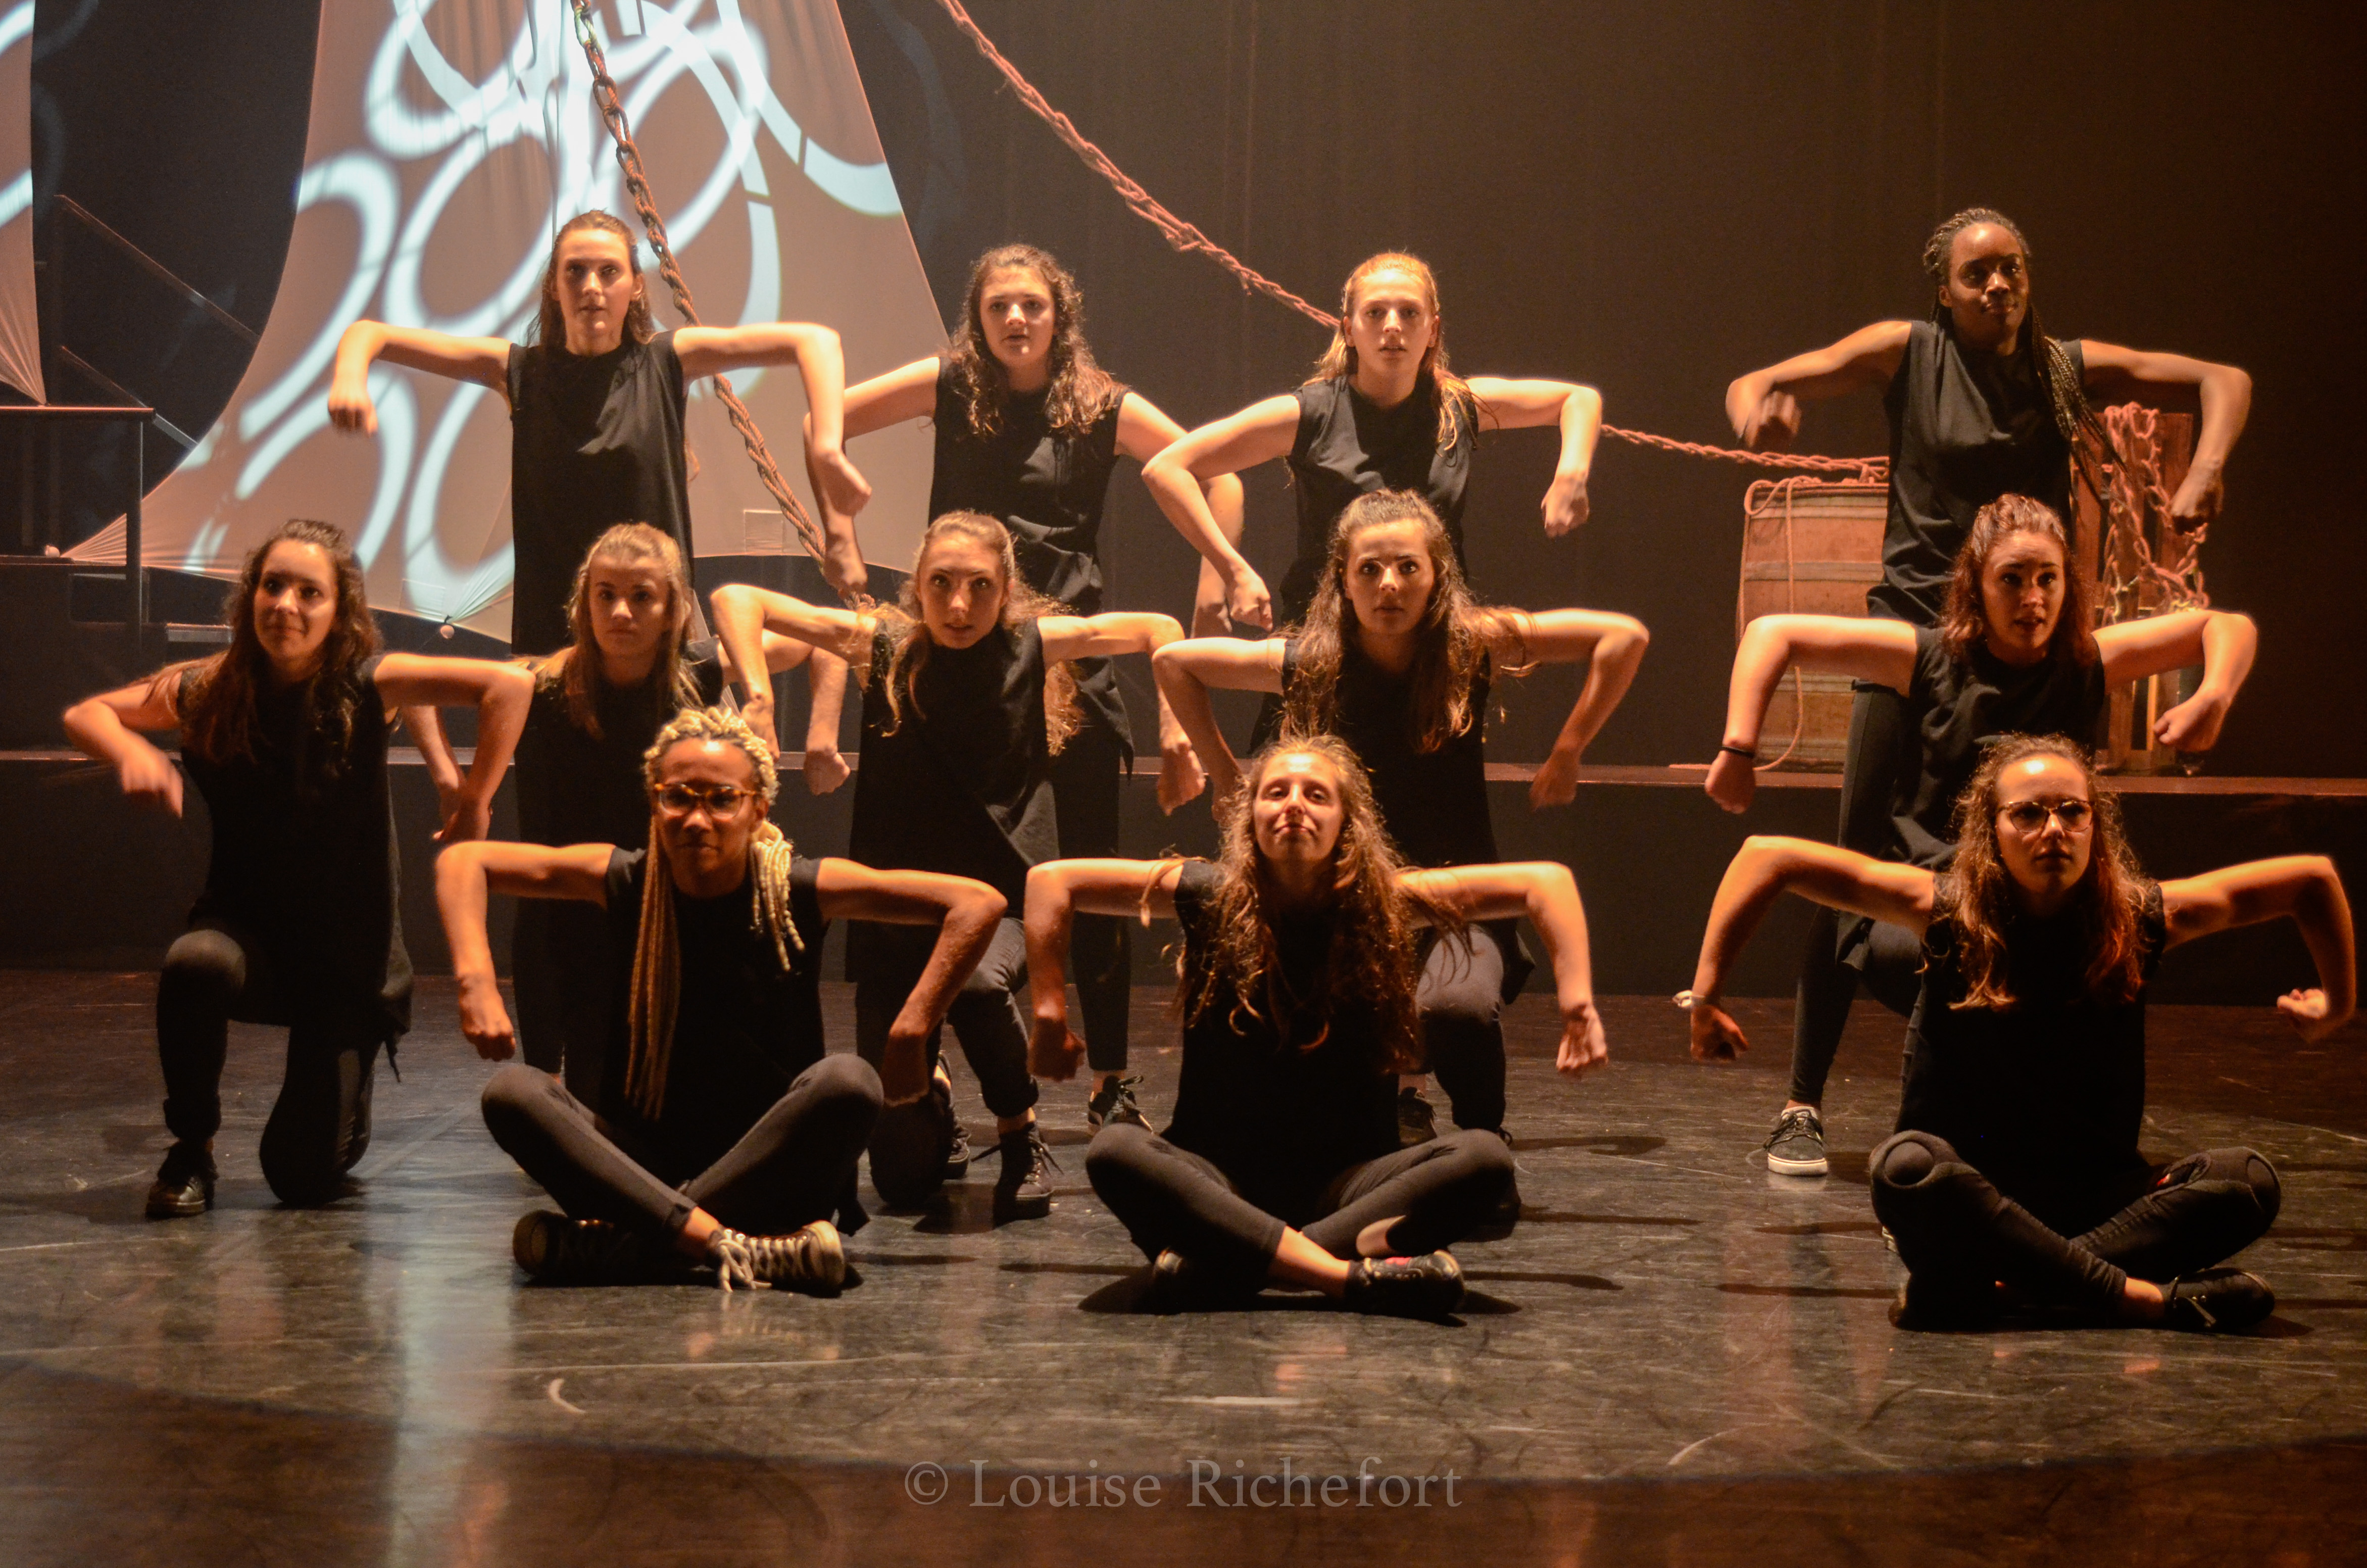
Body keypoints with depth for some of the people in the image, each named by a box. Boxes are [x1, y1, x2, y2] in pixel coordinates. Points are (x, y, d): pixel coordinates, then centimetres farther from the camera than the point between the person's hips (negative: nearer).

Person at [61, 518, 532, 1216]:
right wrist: (132, 754, -17)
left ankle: (336, 1108, 34)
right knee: (194, 964, -37)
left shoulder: (366, 685, -15)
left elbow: (510, 685, -22)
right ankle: (191, 1152, -11)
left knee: (305, 1176, -6)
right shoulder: (210, 690, -8)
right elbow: (87, 714, 4)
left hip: (351, 951, -1)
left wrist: (473, 805, -18)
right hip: (249, 929, 1)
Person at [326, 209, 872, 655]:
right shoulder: (521, 370, 3)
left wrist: (826, 451, -18)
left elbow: (814, 340, -5)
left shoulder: (665, 362, 0)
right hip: (549, 629, 1)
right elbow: (371, 335, 5)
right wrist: (350, 378, -18)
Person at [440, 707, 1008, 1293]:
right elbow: (463, 862, 4)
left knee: (848, 1082, -30)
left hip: (767, 1172, -2)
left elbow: (978, 904, -11)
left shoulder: (799, 890, -8)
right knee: (512, 1093, -21)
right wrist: (477, 983, -12)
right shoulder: (626, 882, -2)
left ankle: (620, 1245, -28)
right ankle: (726, 1244, -33)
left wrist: (908, 1037, -18)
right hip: (643, 1164, 2)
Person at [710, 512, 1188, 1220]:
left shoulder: (1032, 647, -2)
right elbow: (735, 599, -5)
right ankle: (935, 1101, 35)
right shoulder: (886, 647, -4)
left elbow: (1159, 629, 8)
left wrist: (1178, 735, -1)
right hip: (895, 901, 1)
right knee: (901, 1177, -4)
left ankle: (1020, 1134, -9)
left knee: (976, 980, -40)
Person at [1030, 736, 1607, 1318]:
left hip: (1344, 1182, 1)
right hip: (1219, 1176, -1)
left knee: (1484, 1158, -26)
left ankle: (1224, 1265, -35)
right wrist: (1051, 1012, -4)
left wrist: (1576, 1004, -8)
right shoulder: (1212, 899, -2)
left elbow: (1546, 881, 1)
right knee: (1115, 1150, -31)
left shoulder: (1382, 906, -1)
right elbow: (1051, 879, 2)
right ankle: (1355, 1276, -38)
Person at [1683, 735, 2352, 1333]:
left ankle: (1996, 1286, -31)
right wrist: (1706, 993, -11)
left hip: (2095, 1196, 2)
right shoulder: (1948, 912, -7)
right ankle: (2143, 1297, -31)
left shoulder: (2144, 918, -2)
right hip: (1967, 1191, -2)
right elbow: (1769, 857, -7)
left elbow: (2313, 878, 10)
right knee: (1906, 1167, -37)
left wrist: (2337, 1002, 15)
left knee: (2248, 1182, -24)